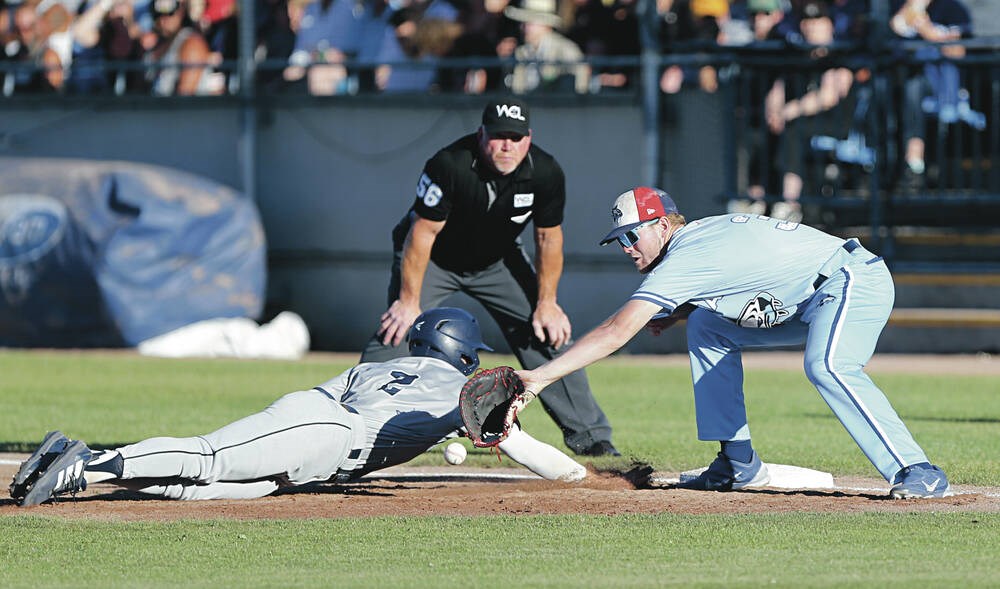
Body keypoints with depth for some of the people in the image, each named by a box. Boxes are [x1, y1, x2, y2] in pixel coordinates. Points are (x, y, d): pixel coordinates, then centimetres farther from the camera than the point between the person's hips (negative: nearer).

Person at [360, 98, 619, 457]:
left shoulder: (545, 174, -23)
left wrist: (546, 303, -7)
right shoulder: (449, 165, -34)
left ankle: (587, 434, 8)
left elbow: (548, 238, -8)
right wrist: (409, 301, -24)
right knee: (395, 333, -20)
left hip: (498, 262, 3)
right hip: (433, 259, -3)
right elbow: (424, 232, -26)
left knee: (548, 334, -4)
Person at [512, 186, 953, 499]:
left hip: (854, 281, -11)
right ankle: (738, 465, 12)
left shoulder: (682, 260, -17)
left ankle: (917, 473, -40)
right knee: (707, 329, 15)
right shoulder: (701, 234, 10)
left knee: (826, 367, -37)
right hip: (810, 301, 11)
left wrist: (542, 376, -24)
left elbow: (616, 332, -23)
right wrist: (674, 314, 10)